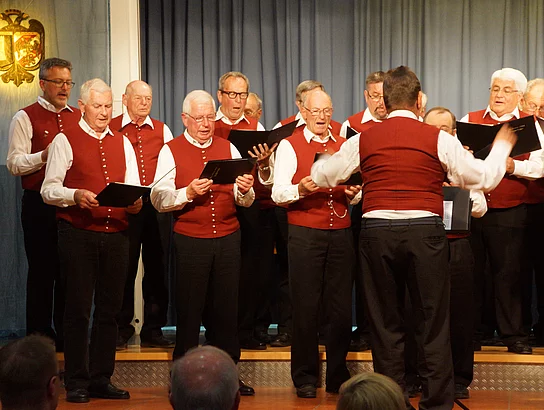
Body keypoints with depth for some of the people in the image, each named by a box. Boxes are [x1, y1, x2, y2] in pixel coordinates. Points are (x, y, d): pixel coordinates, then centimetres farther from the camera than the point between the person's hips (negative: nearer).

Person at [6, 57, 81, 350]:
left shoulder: (78, 117, 14)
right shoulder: (25, 118, -1)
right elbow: (14, 164, -8)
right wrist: (44, 156, -22)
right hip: (39, 204, -4)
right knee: (42, 270, 1)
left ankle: (66, 334, 17)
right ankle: (39, 335, 10)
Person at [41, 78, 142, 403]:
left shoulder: (122, 142, 16)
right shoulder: (66, 140, 1)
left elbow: (134, 189, 13)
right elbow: (49, 189, -5)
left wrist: (135, 202, -10)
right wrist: (75, 195, -23)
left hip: (116, 233, 5)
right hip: (78, 233, -5)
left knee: (110, 308, 8)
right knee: (78, 307, -2)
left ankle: (101, 379, 16)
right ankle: (77, 383, 4)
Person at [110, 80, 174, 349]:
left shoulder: (162, 131, 13)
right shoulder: (111, 129, 5)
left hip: (157, 206, 2)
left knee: (157, 267, 4)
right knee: (124, 268, 0)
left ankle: (153, 329, 11)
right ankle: (122, 329, 9)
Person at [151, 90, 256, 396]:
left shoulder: (228, 149, 11)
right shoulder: (171, 151, 2)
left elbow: (245, 201, 8)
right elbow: (159, 199, -8)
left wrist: (245, 190, -14)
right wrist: (187, 193, -23)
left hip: (228, 239, 3)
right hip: (190, 241, -3)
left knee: (227, 308, 5)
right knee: (189, 310, 1)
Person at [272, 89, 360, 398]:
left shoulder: (344, 146, 16)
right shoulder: (290, 145, 3)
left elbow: (355, 195, 17)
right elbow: (277, 193, -5)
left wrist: (354, 194, -6)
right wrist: (299, 190, -24)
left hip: (341, 232, 4)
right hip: (305, 232, -3)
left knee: (341, 308, 4)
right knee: (306, 306, 0)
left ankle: (338, 375, 15)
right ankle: (305, 377, 10)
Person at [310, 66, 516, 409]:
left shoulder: (363, 140, 5)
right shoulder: (438, 139, 0)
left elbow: (321, 175, 16)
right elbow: (484, 178, 6)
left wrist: (328, 158, 40)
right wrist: (501, 148, 25)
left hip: (377, 232, 2)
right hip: (425, 231, -2)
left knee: (386, 323, 10)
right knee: (433, 323, 6)